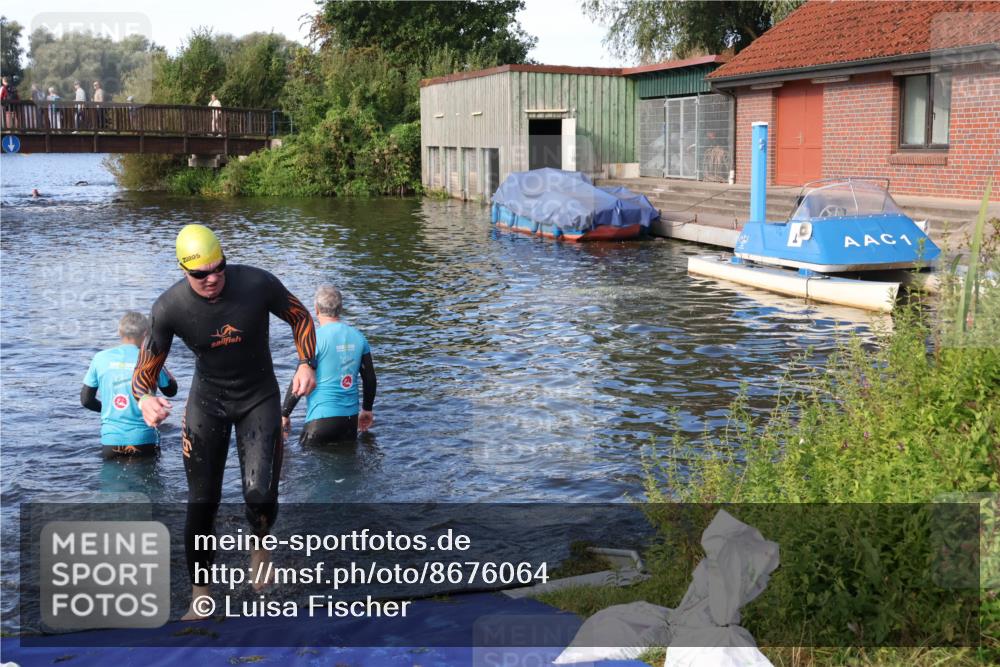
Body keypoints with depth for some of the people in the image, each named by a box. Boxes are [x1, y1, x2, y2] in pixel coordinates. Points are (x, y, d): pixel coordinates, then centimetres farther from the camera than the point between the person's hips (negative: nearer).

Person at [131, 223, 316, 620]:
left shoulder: (258, 284, -20)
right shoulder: (169, 308, -19)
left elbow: (300, 318, -2)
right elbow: (147, 364, -9)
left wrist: (306, 363, -14)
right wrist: (144, 398, -31)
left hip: (259, 399, -1)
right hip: (207, 401, 1)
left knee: (260, 494, -15)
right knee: (202, 502, 1)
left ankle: (260, 545, 23)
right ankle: (200, 598, 19)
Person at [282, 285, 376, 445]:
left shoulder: (316, 338, -12)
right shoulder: (358, 337, 5)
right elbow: (370, 378, 11)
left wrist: (284, 414, 0)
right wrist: (367, 410, 25)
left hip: (322, 417, -6)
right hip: (351, 416, 6)